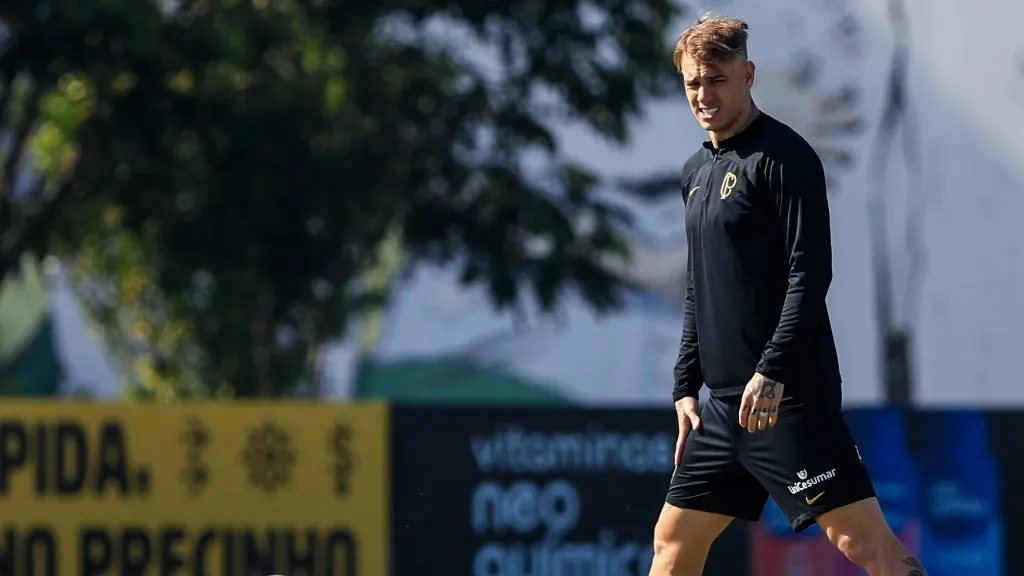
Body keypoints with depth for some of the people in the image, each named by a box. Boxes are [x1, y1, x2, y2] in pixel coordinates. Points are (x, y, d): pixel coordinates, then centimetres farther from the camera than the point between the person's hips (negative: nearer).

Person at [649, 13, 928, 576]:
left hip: (788, 397, -9)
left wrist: (772, 372, -22)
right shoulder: (697, 171, 17)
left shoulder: (782, 155, -8)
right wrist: (686, 387, 19)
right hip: (724, 403, 9)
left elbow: (811, 272, -16)